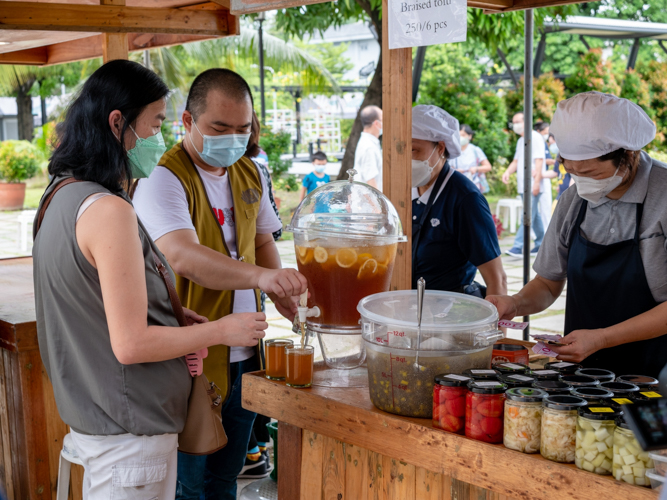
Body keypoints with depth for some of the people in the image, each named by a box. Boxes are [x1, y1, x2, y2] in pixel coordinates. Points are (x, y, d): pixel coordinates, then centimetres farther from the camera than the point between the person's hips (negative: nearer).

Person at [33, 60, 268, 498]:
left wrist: (169, 318, 5)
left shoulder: (62, 195, 8)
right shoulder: (109, 211, -23)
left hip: (90, 415, 10)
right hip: (129, 431, -10)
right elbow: (131, 344, -24)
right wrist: (221, 331, -12)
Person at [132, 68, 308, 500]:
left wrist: (280, 289, 2)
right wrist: (260, 275, -48)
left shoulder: (250, 174, 8)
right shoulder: (163, 179, -16)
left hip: (244, 355, 7)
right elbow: (182, 255, -33)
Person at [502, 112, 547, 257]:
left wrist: (536, 181, -21)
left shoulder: (535, 138, -7)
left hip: (532, 185, -9)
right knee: (534, 215, 13)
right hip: (523, 185, 9)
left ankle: (518, 246, -19)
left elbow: (539, 161, -14)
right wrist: (508, 171, 2)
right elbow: (516, 161, 22)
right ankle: (541, 244, 20)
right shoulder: (520, 141, 20)